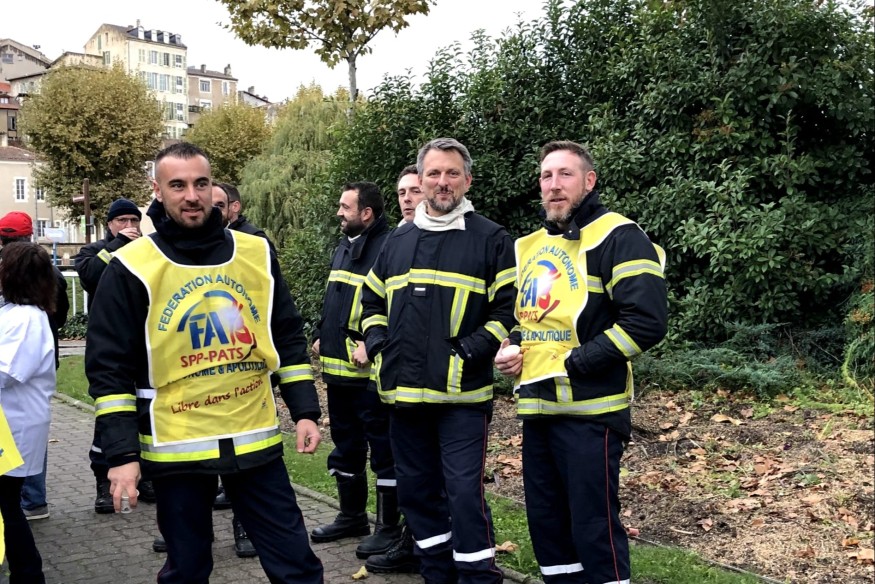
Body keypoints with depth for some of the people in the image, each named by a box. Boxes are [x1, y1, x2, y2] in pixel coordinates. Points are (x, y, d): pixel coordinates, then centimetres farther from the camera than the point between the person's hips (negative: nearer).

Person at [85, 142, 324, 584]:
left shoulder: (256, 253, 3)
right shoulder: (132, 268, -6)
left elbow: (288, 339, 10)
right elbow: (109, 368, -5)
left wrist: (305, 411, 4)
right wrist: (121, 454, -10)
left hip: (256, 439, 2)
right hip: (176, 448, -2)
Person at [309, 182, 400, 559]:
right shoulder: (343, 248, 16)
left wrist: (371, 345, -23)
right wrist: (321, 336, 17)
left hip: (370, 372, -10)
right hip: (337, 368, 10)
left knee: (382, 449, 0)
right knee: (345, 446, 19)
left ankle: (389, 527, 11)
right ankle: (352, 516, 32)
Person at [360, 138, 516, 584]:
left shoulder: (491, 239, -2)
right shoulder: (398, 240, 13)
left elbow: (508, 309, -6)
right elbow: (373, 301, 23)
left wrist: (468, 352, -15)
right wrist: (378, 345, 8)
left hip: (462, 395, -5)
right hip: (404, 391, 6)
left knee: (464, 492, -6)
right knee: (417, 491, 14)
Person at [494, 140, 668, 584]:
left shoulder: (617, 237, -10)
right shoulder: (530, 246, 15)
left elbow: (646, 320, -19)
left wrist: (574, 362, -18)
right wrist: (508, 349, 5)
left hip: (590, 409, -8)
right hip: (537, 407, 8)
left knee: (594, 527, -2)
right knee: (546, 522, 16)